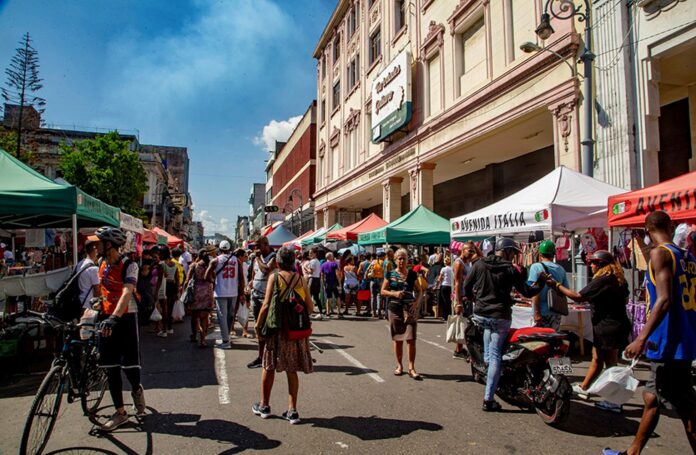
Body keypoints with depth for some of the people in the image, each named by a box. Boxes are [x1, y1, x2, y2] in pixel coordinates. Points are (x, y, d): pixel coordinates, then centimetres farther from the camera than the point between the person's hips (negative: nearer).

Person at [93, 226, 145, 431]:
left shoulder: (129, 265, -15)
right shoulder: (102, 264, 7)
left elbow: (127, 293, -29)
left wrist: (114, 317, -41)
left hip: (125, 317, -6)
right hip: (107, 318, 6)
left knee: (129, 364, -6)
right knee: (111, 366, 5)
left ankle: (136, 390, 29)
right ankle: (120, 412, 14)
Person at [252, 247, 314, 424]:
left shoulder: (274, 277, -6)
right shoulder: (301, 279, 1)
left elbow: (266, 305, -12)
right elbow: (310, 308, 3)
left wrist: (258, 324, 1)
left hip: (277, 328, -2)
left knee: (269, 367, 15)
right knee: (292, 370, 12)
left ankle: (264, 406, 28)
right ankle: (292, 411, 13)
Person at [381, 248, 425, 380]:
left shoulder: (412, 274, 4)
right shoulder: (390, 274, 3)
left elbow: (419, 291, 11)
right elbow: (383, 291, 5)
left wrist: (417, 302, -7)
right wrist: (394, 293, -13)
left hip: (410, 309, 0)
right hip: (395, 309, 0)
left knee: (411, 339, -6)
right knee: (397, 338, 8)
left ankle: (411, 368, 2)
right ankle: (399, 365, 23)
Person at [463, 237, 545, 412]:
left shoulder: (479, 264, 2)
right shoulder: (511, 270, -6)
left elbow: (467, 284, 7)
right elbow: (527, 292, -2)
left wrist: (472, 298, 27)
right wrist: (541, 282, 15)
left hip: (480, 315, 4)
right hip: (500, 317, -4)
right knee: (496, 355, 2)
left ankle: (486, 361, 29)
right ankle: (488, 399, 2)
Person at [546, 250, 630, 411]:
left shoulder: (602, 280, -20)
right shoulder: (618, 279, 8)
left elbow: (578, 297, -22)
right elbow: (625, 300, 21)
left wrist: (557, 285, -16)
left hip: (608, 327, -9)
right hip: (617, 324, 9)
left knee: (610, 363, -1)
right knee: (597, 358, 19)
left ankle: (614, 401, 7)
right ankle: (583, 387, 32)